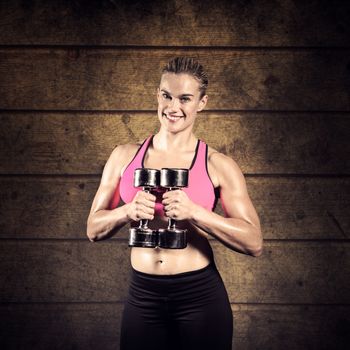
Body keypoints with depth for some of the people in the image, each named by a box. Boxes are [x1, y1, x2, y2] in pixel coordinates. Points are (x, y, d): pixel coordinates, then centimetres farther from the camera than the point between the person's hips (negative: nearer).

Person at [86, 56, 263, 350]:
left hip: (201, 296, -2)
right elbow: (94, 229, 5)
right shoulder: (125, 156, 3)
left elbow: (254, 243, -8)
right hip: (142, 296, 2)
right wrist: (128, 211, -16)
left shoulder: (218, 166, -4)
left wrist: (193, 212, -21)